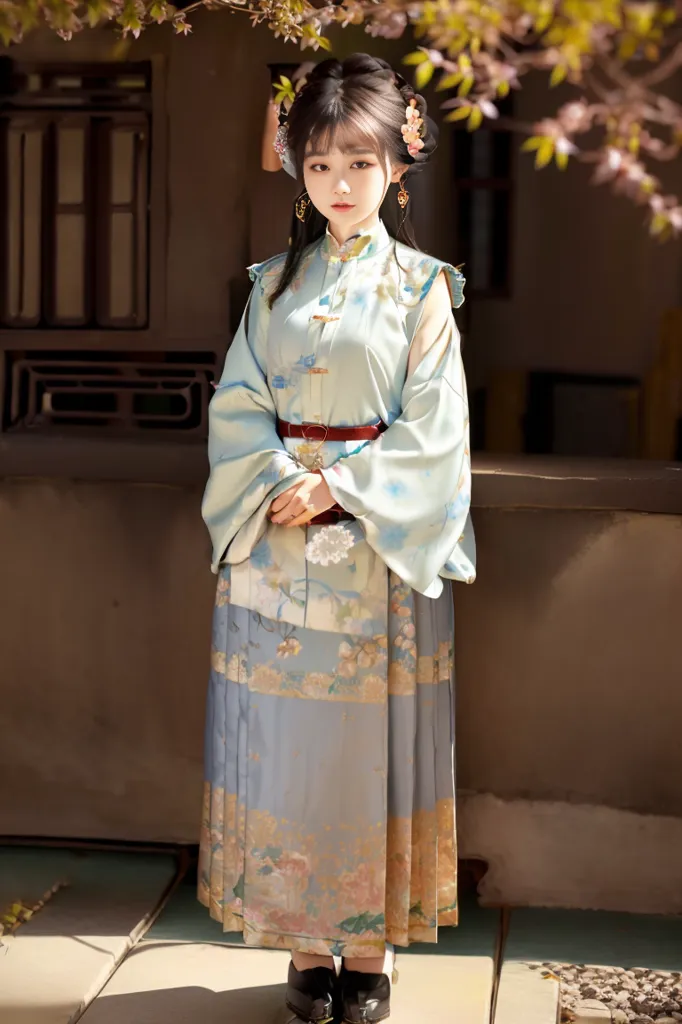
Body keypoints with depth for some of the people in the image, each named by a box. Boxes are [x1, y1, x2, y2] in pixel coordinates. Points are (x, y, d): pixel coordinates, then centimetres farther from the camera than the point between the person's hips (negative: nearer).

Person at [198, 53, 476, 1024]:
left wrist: (336, 488, -14)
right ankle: (306, 946, 19)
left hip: (380, 554, -3)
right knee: (286, 743, 5)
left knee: (371, 747, 3)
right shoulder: (277, 283, 9)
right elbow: (237, 407, 4)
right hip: (278, 555, 3)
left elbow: (433, 428, -6)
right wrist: (280, 485, -12)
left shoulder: (420, 288, 0)